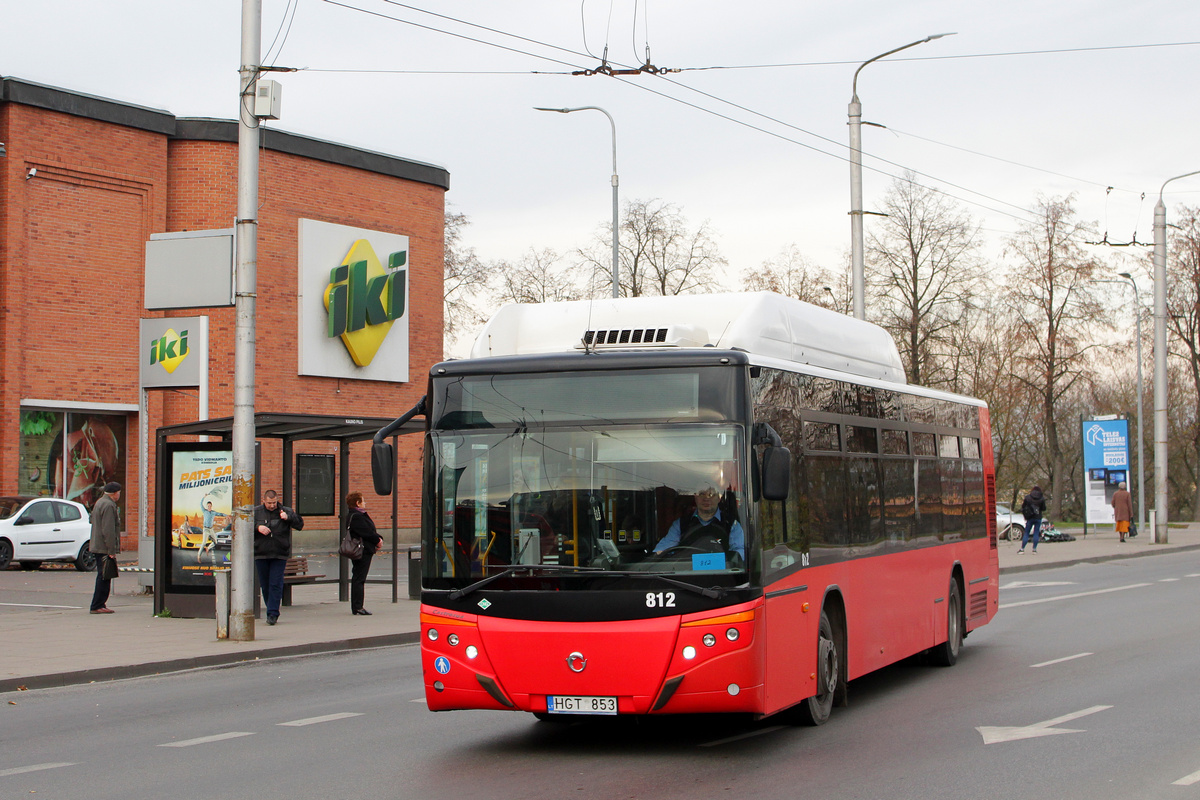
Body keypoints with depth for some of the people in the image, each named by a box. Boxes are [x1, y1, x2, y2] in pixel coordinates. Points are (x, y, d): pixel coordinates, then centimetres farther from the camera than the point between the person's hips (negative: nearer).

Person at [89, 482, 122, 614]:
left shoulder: (99, 503, 18)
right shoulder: (109, 505, -16)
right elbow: (108, 530, -22)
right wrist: (111, 551, -21)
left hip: (97, 547, 11)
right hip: (104, 548, -11)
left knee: (103, 577, 14)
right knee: (104, 577, -8)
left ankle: (99, 605, 17)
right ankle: (97, 606, -8)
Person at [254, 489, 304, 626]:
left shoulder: (286, 511, 3)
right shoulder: (255, 512, 6)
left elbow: (299, 525, -3)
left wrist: (288, 518, -19)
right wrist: (257, 527, -13)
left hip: (279, 555, -2)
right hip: (261, 555, 2)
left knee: (276, 584, -9)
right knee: (265, 585, 8)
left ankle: (273, 613, -9)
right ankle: (272, 611, 21)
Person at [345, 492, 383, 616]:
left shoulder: (360, 515, 17)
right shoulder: (356, 517, -16)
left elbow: (369, 531, 17)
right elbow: (366, 532, -21)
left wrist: (378, 538, 2)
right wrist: (378, 540, -9)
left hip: (365, 551, 11)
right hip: (362, 551, -11)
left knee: (358, 578, 12)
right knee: (359, 578, -8)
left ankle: (356, 607, 16)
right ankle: (357, 607, -8)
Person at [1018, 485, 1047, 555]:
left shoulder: (1027, 497, -2)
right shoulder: (1042, 498, -2)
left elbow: (1023, 507, 1)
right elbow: (1044, 509, 1)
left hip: (1030, 518, 0)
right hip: (1038, 518, 0)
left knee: (1026, 533, 5)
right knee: (1036, 533, 5)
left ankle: (1022, 549, 0)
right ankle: (1034, 549, 0)